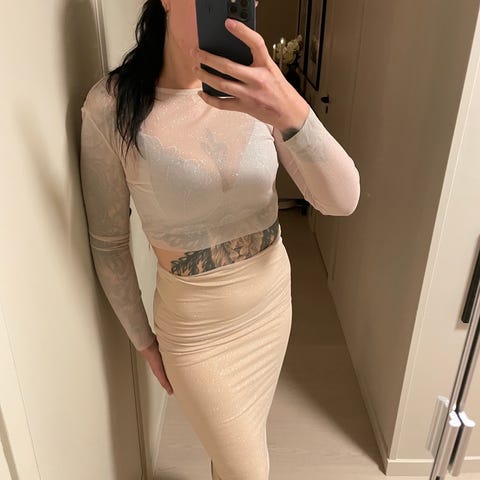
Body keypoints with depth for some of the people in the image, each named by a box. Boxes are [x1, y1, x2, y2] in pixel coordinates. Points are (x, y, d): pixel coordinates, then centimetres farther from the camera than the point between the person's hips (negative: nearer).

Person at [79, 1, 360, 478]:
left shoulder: (255, 87, -11)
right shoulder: (111, 107, -19)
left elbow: (342, 200, -20)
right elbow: (109, 244, -8)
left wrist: (292, 114, -38)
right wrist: (144, 340, 1)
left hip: (272, 300, 4)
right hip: (194, 326, -3)